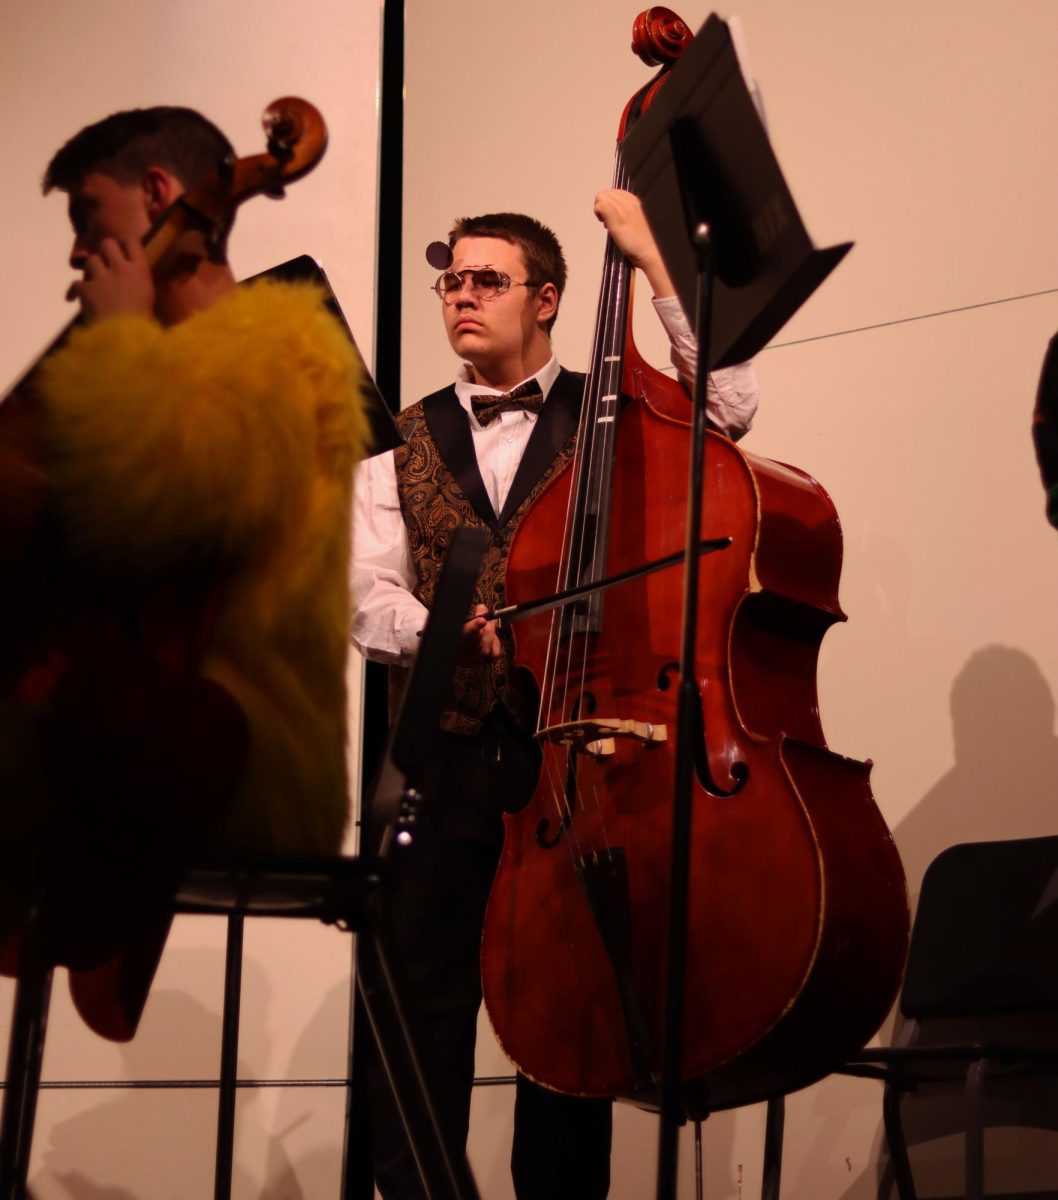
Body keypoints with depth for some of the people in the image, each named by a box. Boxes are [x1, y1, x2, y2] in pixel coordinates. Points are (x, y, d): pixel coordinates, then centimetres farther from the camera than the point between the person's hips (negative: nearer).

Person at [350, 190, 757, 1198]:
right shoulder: (405, 444, 15)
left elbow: (730, 404, -11)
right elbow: (368, 603, 4)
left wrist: (652, 259, -11)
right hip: (446, 762, 2)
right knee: (419, 1014, -5)